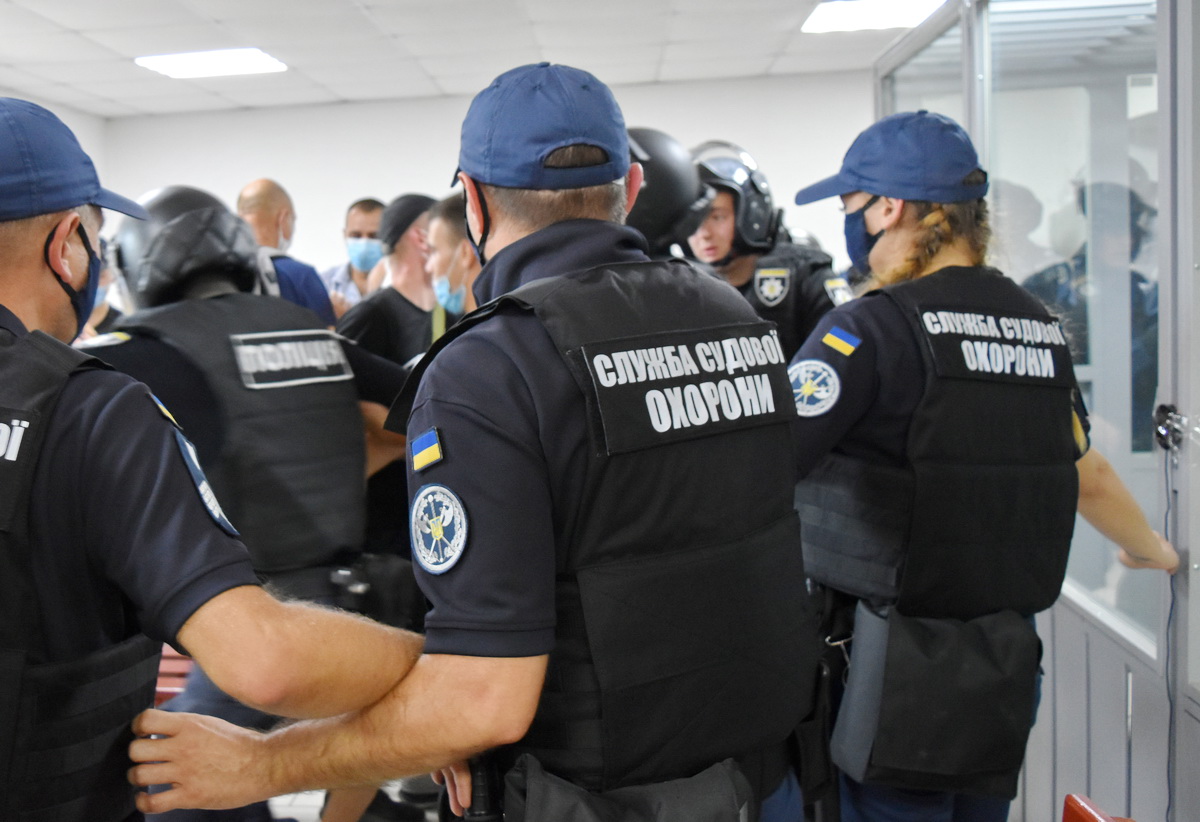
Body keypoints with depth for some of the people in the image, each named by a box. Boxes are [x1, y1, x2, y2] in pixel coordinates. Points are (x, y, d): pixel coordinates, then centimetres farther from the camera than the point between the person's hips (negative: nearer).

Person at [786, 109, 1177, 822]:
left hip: (899, 665, -7)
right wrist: (1153, 550, 38)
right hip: (1009, 659, 7)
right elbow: (1087, 476, 19)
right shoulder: (1039, 326, 7)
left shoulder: (872, 328, -15)